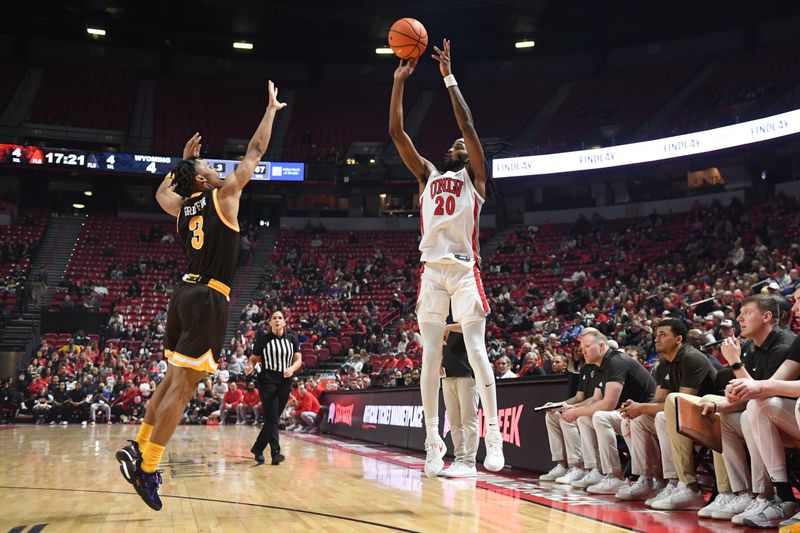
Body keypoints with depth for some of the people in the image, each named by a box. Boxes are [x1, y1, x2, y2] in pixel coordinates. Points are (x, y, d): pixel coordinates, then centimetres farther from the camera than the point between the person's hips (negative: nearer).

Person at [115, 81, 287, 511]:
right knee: (183, 385, -7)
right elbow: (255, 153, 2)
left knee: (175, 379, 18)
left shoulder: (182, 206, 13)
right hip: (208, 299, -8)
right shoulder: (223, 196, -3)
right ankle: (147, 468, -7)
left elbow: (162, 190, 38)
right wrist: (271, 110, 13)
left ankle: (138, 448, 21)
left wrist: (183, 159, 40)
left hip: (184, 294, 8)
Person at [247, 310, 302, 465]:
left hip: (285, 382, 4)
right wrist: (250, 366, -19)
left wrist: (292, 368, -17)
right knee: (272, 419, -11)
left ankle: (257, 448, 24)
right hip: (267, 381, -3)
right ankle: (275, 452, -7)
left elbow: (298, 360, 4)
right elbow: (254, 358, 3)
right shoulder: (263, 337, -1)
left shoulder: (292, 337, 6)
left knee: (273, 419, 9)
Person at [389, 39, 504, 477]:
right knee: (430, 356, 1)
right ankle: (433, 442, 5)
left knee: (476, 351, -9)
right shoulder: (428, 175, 22)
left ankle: (493, 436, -5)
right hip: (431, 270, 4)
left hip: (464, 269, -4)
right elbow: (396, 132, 15)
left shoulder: (474, 176, 11)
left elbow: (468, 125, -2)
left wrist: (448, 77, 0)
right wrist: (400, 81, 12)